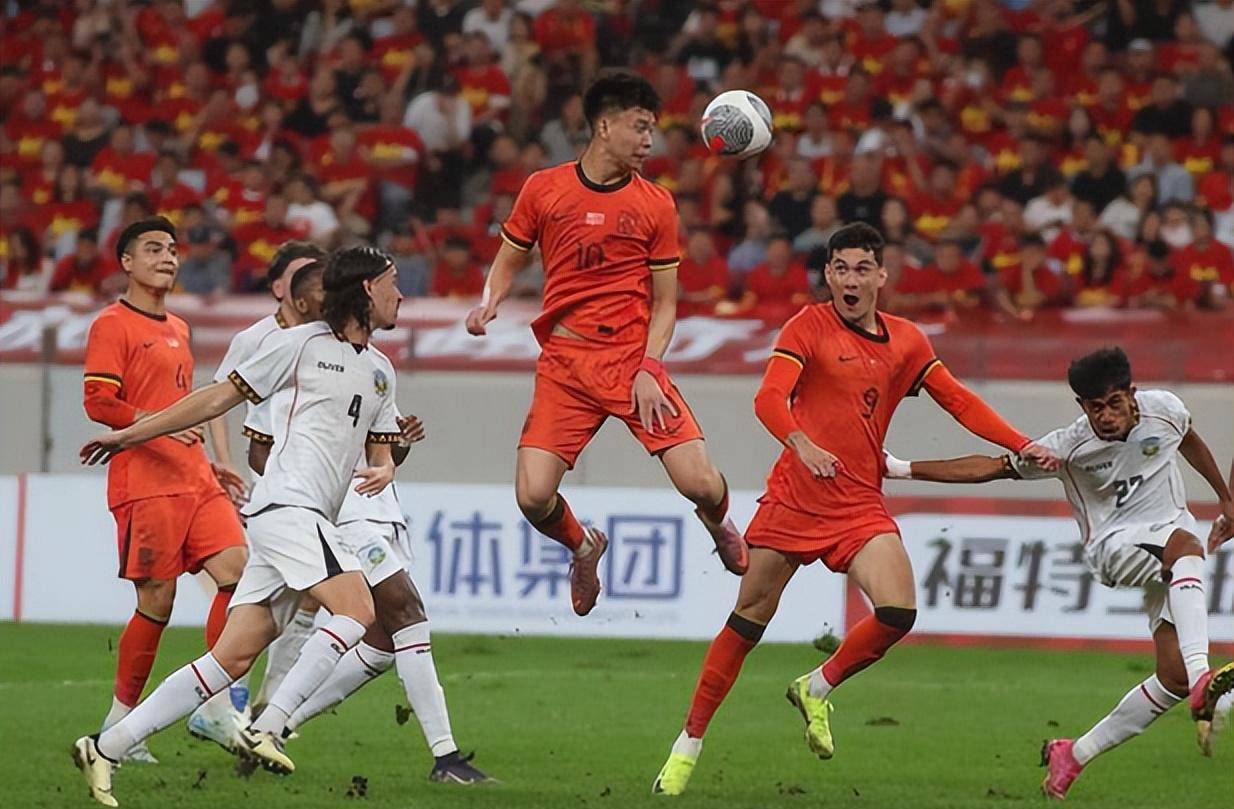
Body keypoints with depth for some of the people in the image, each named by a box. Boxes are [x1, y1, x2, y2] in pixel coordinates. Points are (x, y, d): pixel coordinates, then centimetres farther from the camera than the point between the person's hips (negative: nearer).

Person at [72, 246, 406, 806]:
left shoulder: (379, 370, 21)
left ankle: (106, 747, 3)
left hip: (310, 523, 7)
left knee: (232, 659, 1)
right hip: (285, 503, -7)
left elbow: (381, 451, 24)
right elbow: (219, 400, 5)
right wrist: (130, 434, 8)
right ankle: (264, 730, -27)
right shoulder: (301, 343, 0)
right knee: (357, 610, -24)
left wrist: (382, 471, -2)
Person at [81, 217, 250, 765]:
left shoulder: (177, 330, 22)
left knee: (237, 570, -8)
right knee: (157, 600, -6)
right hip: (145, 486, -8)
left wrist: (209, 466, 26)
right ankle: (120, 724, 5)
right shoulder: (112, 326, -4)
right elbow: (98, 403, -12)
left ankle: (216, 704, -4)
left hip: (194, 482, 8)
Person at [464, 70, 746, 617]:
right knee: (533, 497, -14)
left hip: (633, 362, 0)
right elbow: (509, 260, 17)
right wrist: (488, 303, -4)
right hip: (563, 362, 0)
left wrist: (649, 370, -7)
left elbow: (664, 303, 7)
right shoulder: (544, 190, 5)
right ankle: (583, 548, 22)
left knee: (700, 483, -14)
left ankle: (721, 528, 25)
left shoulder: (655, 205, 5)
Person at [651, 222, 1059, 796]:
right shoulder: (809, 326, -4)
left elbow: (959, 401, 17)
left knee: (898, 612, -18)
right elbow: (769, 398, -16)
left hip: (861, 506, 3)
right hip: (794, 496, -3)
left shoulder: (906, 341, 10)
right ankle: (689, 744, 15)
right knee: (748, 619, 2)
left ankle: (817, 689, 9)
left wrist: (1023, 447, 7)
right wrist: (801, 444, -36)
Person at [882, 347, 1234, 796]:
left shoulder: (1164, 409, -5)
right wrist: (903, 469, -10)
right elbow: (993, 467, -6)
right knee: (1188, 548, -40)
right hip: (1113, 544, -4)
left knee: (1174, 676, -12)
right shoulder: (1069, 447, -12)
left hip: (1171, 531, 4)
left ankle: (1074, 755, 4)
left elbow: (1190, 442, 18)